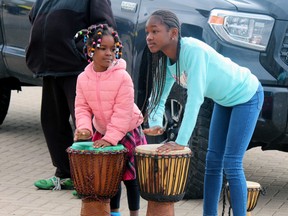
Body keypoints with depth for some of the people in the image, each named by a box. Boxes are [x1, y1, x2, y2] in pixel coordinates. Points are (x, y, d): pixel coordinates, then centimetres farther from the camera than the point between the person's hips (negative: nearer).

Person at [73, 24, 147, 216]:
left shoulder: (122, 77, -21)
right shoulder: (83, 79, -7)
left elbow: (122, 112, -23)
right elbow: (82, 107, -3)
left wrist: (110, 138, -26)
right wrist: (84, 127, -22)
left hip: (127, 132, -4)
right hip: (102, 132, 4)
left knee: (130, 175, 3)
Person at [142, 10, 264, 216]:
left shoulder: (193, 50, -33)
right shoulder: (166, 60, -8)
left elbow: (195, 98, -36)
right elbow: (159, 95, -2)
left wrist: (180, 142, -38)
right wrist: (155, 124, -22)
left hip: (246, 96, -8)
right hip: (223, 100, 8)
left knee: (231, 164, -12)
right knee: (213, 161, 8)